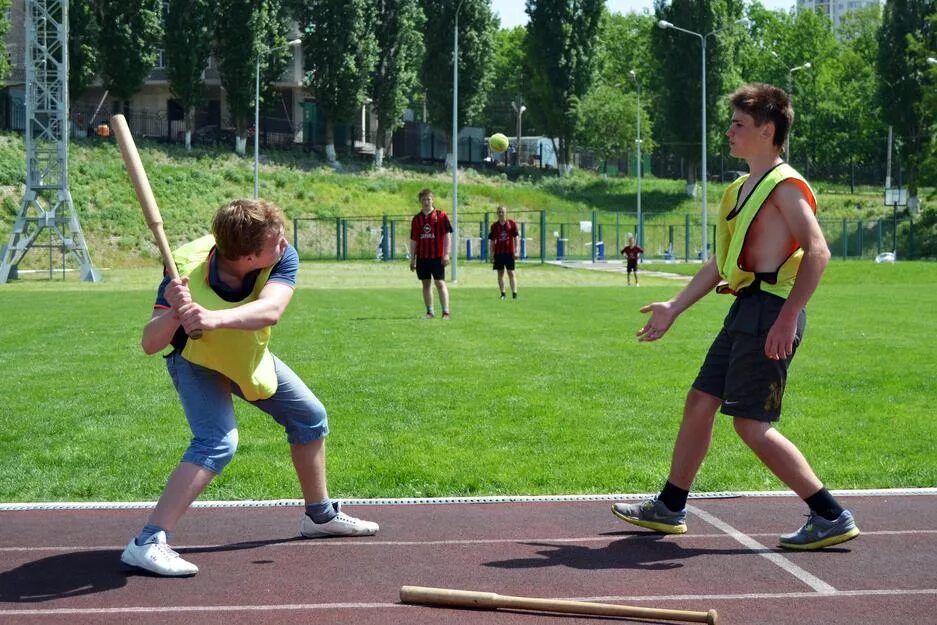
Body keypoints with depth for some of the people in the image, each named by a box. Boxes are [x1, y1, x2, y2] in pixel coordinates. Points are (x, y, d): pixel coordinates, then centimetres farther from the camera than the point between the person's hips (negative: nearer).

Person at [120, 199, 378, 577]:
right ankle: (147, 543, -31)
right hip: (197, 361, -5)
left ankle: (320, 515, 38)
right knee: (218, 442, -29)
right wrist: (174, 314, -59)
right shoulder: (187, 268, -38)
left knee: (310, 418, 16)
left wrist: (215, 318, -64)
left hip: (250, 356, 6)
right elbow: (150, 344, -39)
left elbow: (270, 311, -48)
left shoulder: (283, 258, -30)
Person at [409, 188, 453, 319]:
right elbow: (413, 240, 13)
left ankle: (446, 312, -9)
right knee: (426, 284, 7)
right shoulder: (416, 219, 10)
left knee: (440, 283, -8)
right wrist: (412, 259, 9)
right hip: (422, 257, 4)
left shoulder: (441, 215, 0)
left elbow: (447, 235, -3)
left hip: (437, 256, -4)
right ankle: (429, 312, 13)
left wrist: (446, 254, -10)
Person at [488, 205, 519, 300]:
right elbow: (492, 241, 8)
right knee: (500, 273, 5)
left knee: (511, 273, -4)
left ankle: (514, 293, -7)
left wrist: (516, 251, -4)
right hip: (498, 253, 2)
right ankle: (502, 293, 10)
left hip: (509, 252, -2)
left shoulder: (512, 223, 1)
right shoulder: (494, 226, 6)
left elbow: (515, 238, 2)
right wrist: (491, 254, 4)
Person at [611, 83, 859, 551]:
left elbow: (817, 251, -22)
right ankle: (668, 508, 24)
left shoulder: (784, 184, -11)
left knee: (750, 423, -9)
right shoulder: (742, 190, 19)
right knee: (699, 402, 13)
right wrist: (673, 308, 26)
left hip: (770, 310, -10)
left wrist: (787, 317, -28)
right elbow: (720, 262, 25)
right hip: (745, 310, 10)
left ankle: (831, 518, -5)